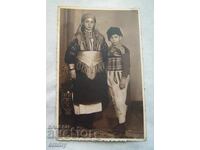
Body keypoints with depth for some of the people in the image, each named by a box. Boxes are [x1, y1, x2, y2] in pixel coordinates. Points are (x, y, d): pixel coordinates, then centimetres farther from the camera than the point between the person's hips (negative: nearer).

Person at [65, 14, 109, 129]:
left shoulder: (100, 38, 8)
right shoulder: (78, 38, 0)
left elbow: (106, 54, 12)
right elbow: (70, 54, -3)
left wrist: (105, 67, 9)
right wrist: (72, 69, -8)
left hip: (98, 72, 3)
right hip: (82, 72, -2)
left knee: (95, 94, 2)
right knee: (82, 95, -2)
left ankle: (91, 121, 14)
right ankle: (81, 123, 8)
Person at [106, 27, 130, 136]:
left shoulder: (124, 49, -8)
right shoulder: (110, 49, 13)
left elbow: (127, 65, -12)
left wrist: (124, 79, -19)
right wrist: (108, 78, 11)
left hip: (120, 76, -7)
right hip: (111, 77, 7)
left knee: (119, 100, -7)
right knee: (115, 100, 9)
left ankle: (122, 124, 0)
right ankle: (121, 122, 19)